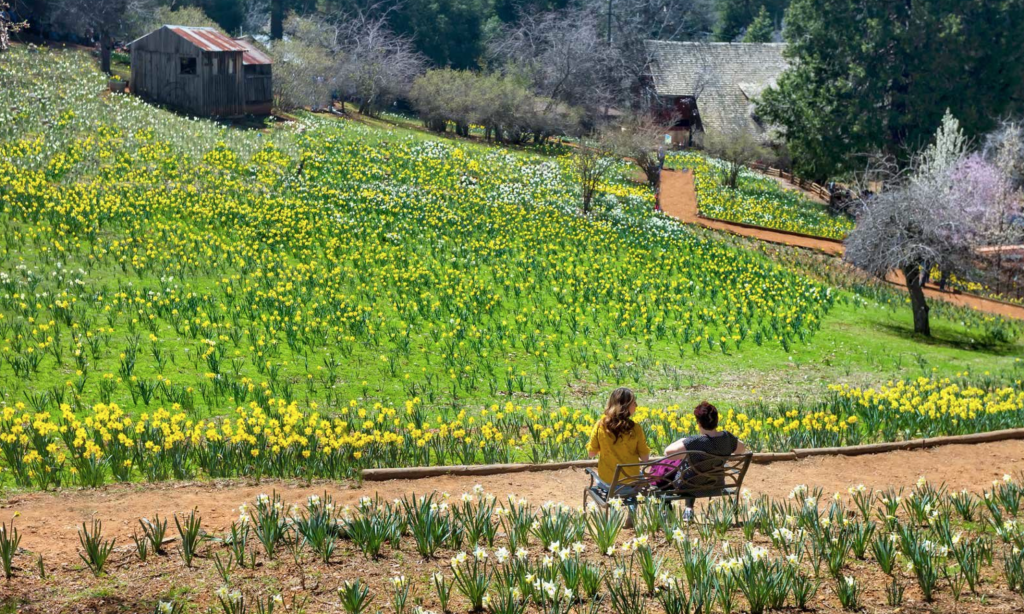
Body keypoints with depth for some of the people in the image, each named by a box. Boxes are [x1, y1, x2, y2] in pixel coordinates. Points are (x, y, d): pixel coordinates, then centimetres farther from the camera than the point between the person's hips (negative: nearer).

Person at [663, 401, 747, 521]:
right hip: (716, 485, 5)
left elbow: (668, 452, -32)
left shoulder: (696, 442, -34)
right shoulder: (727, 438, -16)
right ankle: (689, 508, 35)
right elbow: (742, 449, 5)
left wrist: (681, 441, -13)